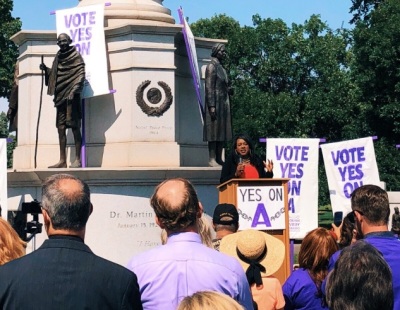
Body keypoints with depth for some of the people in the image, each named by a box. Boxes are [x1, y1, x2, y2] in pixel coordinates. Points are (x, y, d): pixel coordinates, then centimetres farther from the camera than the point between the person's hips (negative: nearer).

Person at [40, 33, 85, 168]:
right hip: (60, 96, 7)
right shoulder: (58, 57, 17)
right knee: (61, 128, 5)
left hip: (71, 97, -7)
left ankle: (78, 160, -6)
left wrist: (73, 91, -21)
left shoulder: (76, 56, -3)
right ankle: (62, 160, 9)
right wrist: (46, 69, 4)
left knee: (74, 127, -8)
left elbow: (81, 75, -11)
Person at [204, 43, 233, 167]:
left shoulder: (221, 67, 18)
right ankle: (212, 159, -8)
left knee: (222, 132, 6)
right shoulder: (212, 66, -7)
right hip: (215, 102, -9)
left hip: (224, 103, 9)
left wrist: (229, 90, 7)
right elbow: (209, 87, -14)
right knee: (214, 130, -9)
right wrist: (212, 106, -20)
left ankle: (219, 159, 9)